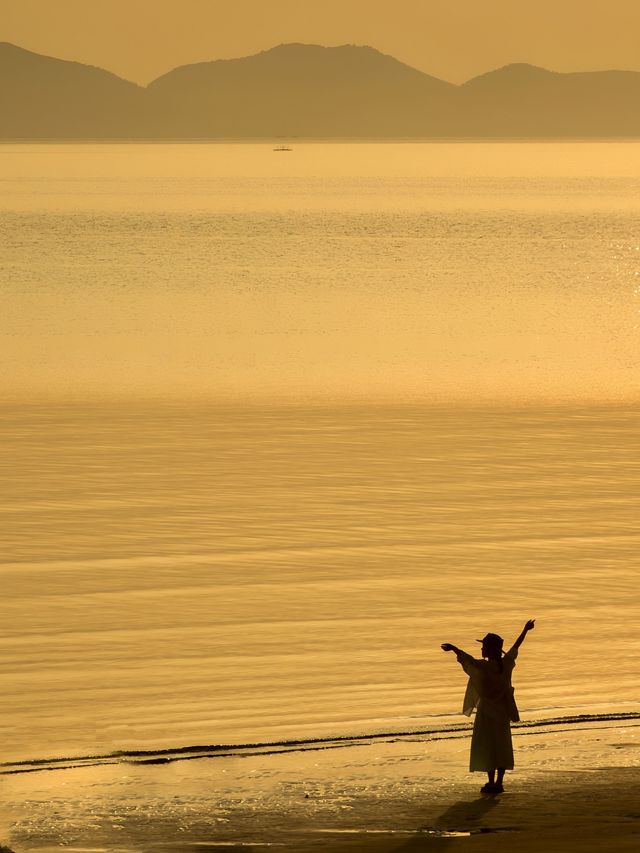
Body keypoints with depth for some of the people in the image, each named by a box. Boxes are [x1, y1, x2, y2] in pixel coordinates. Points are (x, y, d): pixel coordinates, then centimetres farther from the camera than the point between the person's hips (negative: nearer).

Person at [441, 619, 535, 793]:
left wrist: (454, 648, -50)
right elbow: (515, 647, 17)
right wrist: (525, 630, 33)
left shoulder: (484, 667, -19)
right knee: (502, 746, 10)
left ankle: (491, 783, -6)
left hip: (487, 711, -6)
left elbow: (468, 659, -36)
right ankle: (499, 783, 11)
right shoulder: (506, 663, 1)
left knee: (487, 746, -2)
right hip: (503, 711, 6)